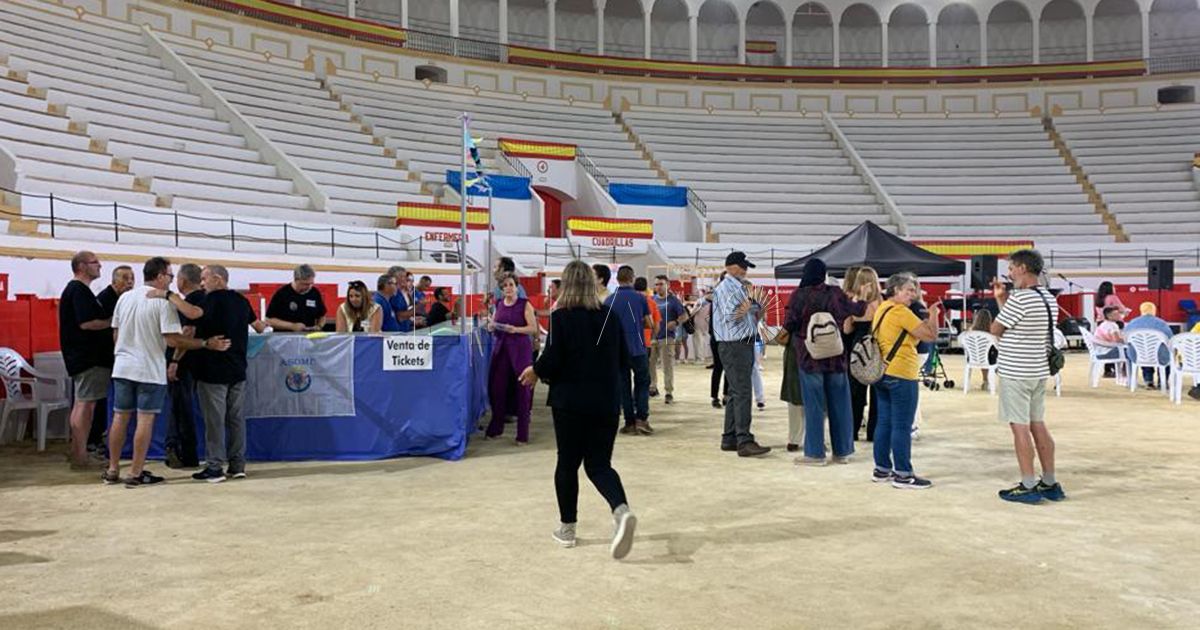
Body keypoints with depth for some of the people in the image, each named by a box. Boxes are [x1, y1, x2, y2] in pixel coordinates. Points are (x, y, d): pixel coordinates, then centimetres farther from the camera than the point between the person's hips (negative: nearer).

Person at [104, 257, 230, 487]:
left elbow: (116, 332, 13)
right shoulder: (164, 302, -13)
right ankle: (136, 473, 4)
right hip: (150, 369, -6)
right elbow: (173, 340, -18)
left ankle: (113, 470, 20)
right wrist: (207, 344, -15)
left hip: (123, 366, 6)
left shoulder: (125, 297, 7)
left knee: (120, 418, 13)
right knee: (145, 420, 0)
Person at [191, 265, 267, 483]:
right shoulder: (241, 301, 10)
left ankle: (215, 467, 2)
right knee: (236, 417, 10)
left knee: (214, 420, -1)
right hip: (238, 370, 6)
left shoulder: (210, 300, -10)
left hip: (212, 371, -6)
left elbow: (190, 332, -19)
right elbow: (258, 326, 27)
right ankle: (238, 465, 13)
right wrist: (263, 325, 46)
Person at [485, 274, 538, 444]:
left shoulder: (525, 304, -3)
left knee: (522, 390, -3)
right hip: (501, 348, 4)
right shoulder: (499, 304, 11)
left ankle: (523, 435, 4)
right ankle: (495, 428, 21)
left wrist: (515, 329, -22)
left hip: (520, 349, -4)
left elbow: (533, 328, -9)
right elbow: (494, 325, 21)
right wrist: (491, 327, -1)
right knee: (497, 387, 3)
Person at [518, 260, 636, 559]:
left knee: (567, 463, 13)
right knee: (599, 464, 9)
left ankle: (567, 527, 21)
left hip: (570, 402, -3)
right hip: (607, 403, 3)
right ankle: (622, 510, -17)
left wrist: (534, 372, 6)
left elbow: (550, 361, -15)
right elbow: (624, 361, 9)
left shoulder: (561, 317, -11)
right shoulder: (610, 316, 3)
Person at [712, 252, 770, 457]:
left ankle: (729, 438, 18)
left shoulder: (739, 286, 19)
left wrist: (751, 306, -6)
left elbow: (757, 307, 14)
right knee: (742, 393, -13)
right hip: (734, 345, -10)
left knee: (736, 393, 12)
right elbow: (731, 315, -20)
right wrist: (748, 305, -8)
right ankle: (744, 441, -14)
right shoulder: (725, 288, -10)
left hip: (744, 344, 10)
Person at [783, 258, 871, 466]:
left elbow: (789, 325, -7)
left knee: (814, 405, 2)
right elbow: (854, 310, -4)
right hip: (835, 357, 2)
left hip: (809, 357, -2)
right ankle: (842, 451, 17)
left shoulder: (798, 296, -7)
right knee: (839, 404, 11)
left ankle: (815, 453, 4)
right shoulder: (834, 293, -1)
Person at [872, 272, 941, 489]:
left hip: (882, 373, 9)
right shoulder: (901, 311, -14)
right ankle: (903, 475, 0)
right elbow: (931, 335, -15)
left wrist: (926, 317, 14)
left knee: (884, 422, 12)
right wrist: (933, 313, 1)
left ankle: (882, 470, 18)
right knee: (902, 427, -4)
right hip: (901, 375, -9)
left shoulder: (881, 309, 14)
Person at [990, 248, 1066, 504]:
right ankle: (1050, 484, 19)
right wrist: (1001, 298, 18)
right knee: (1038, 425, 13)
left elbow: (995, 329, -9)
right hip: (1039, 371, 9)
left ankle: (1028, 487, 2)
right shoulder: (1049, 299, 11)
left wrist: (1001, 300, 8)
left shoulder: (1019, 298, -18)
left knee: (1020, 427, -2)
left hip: (1015, 373, -8)